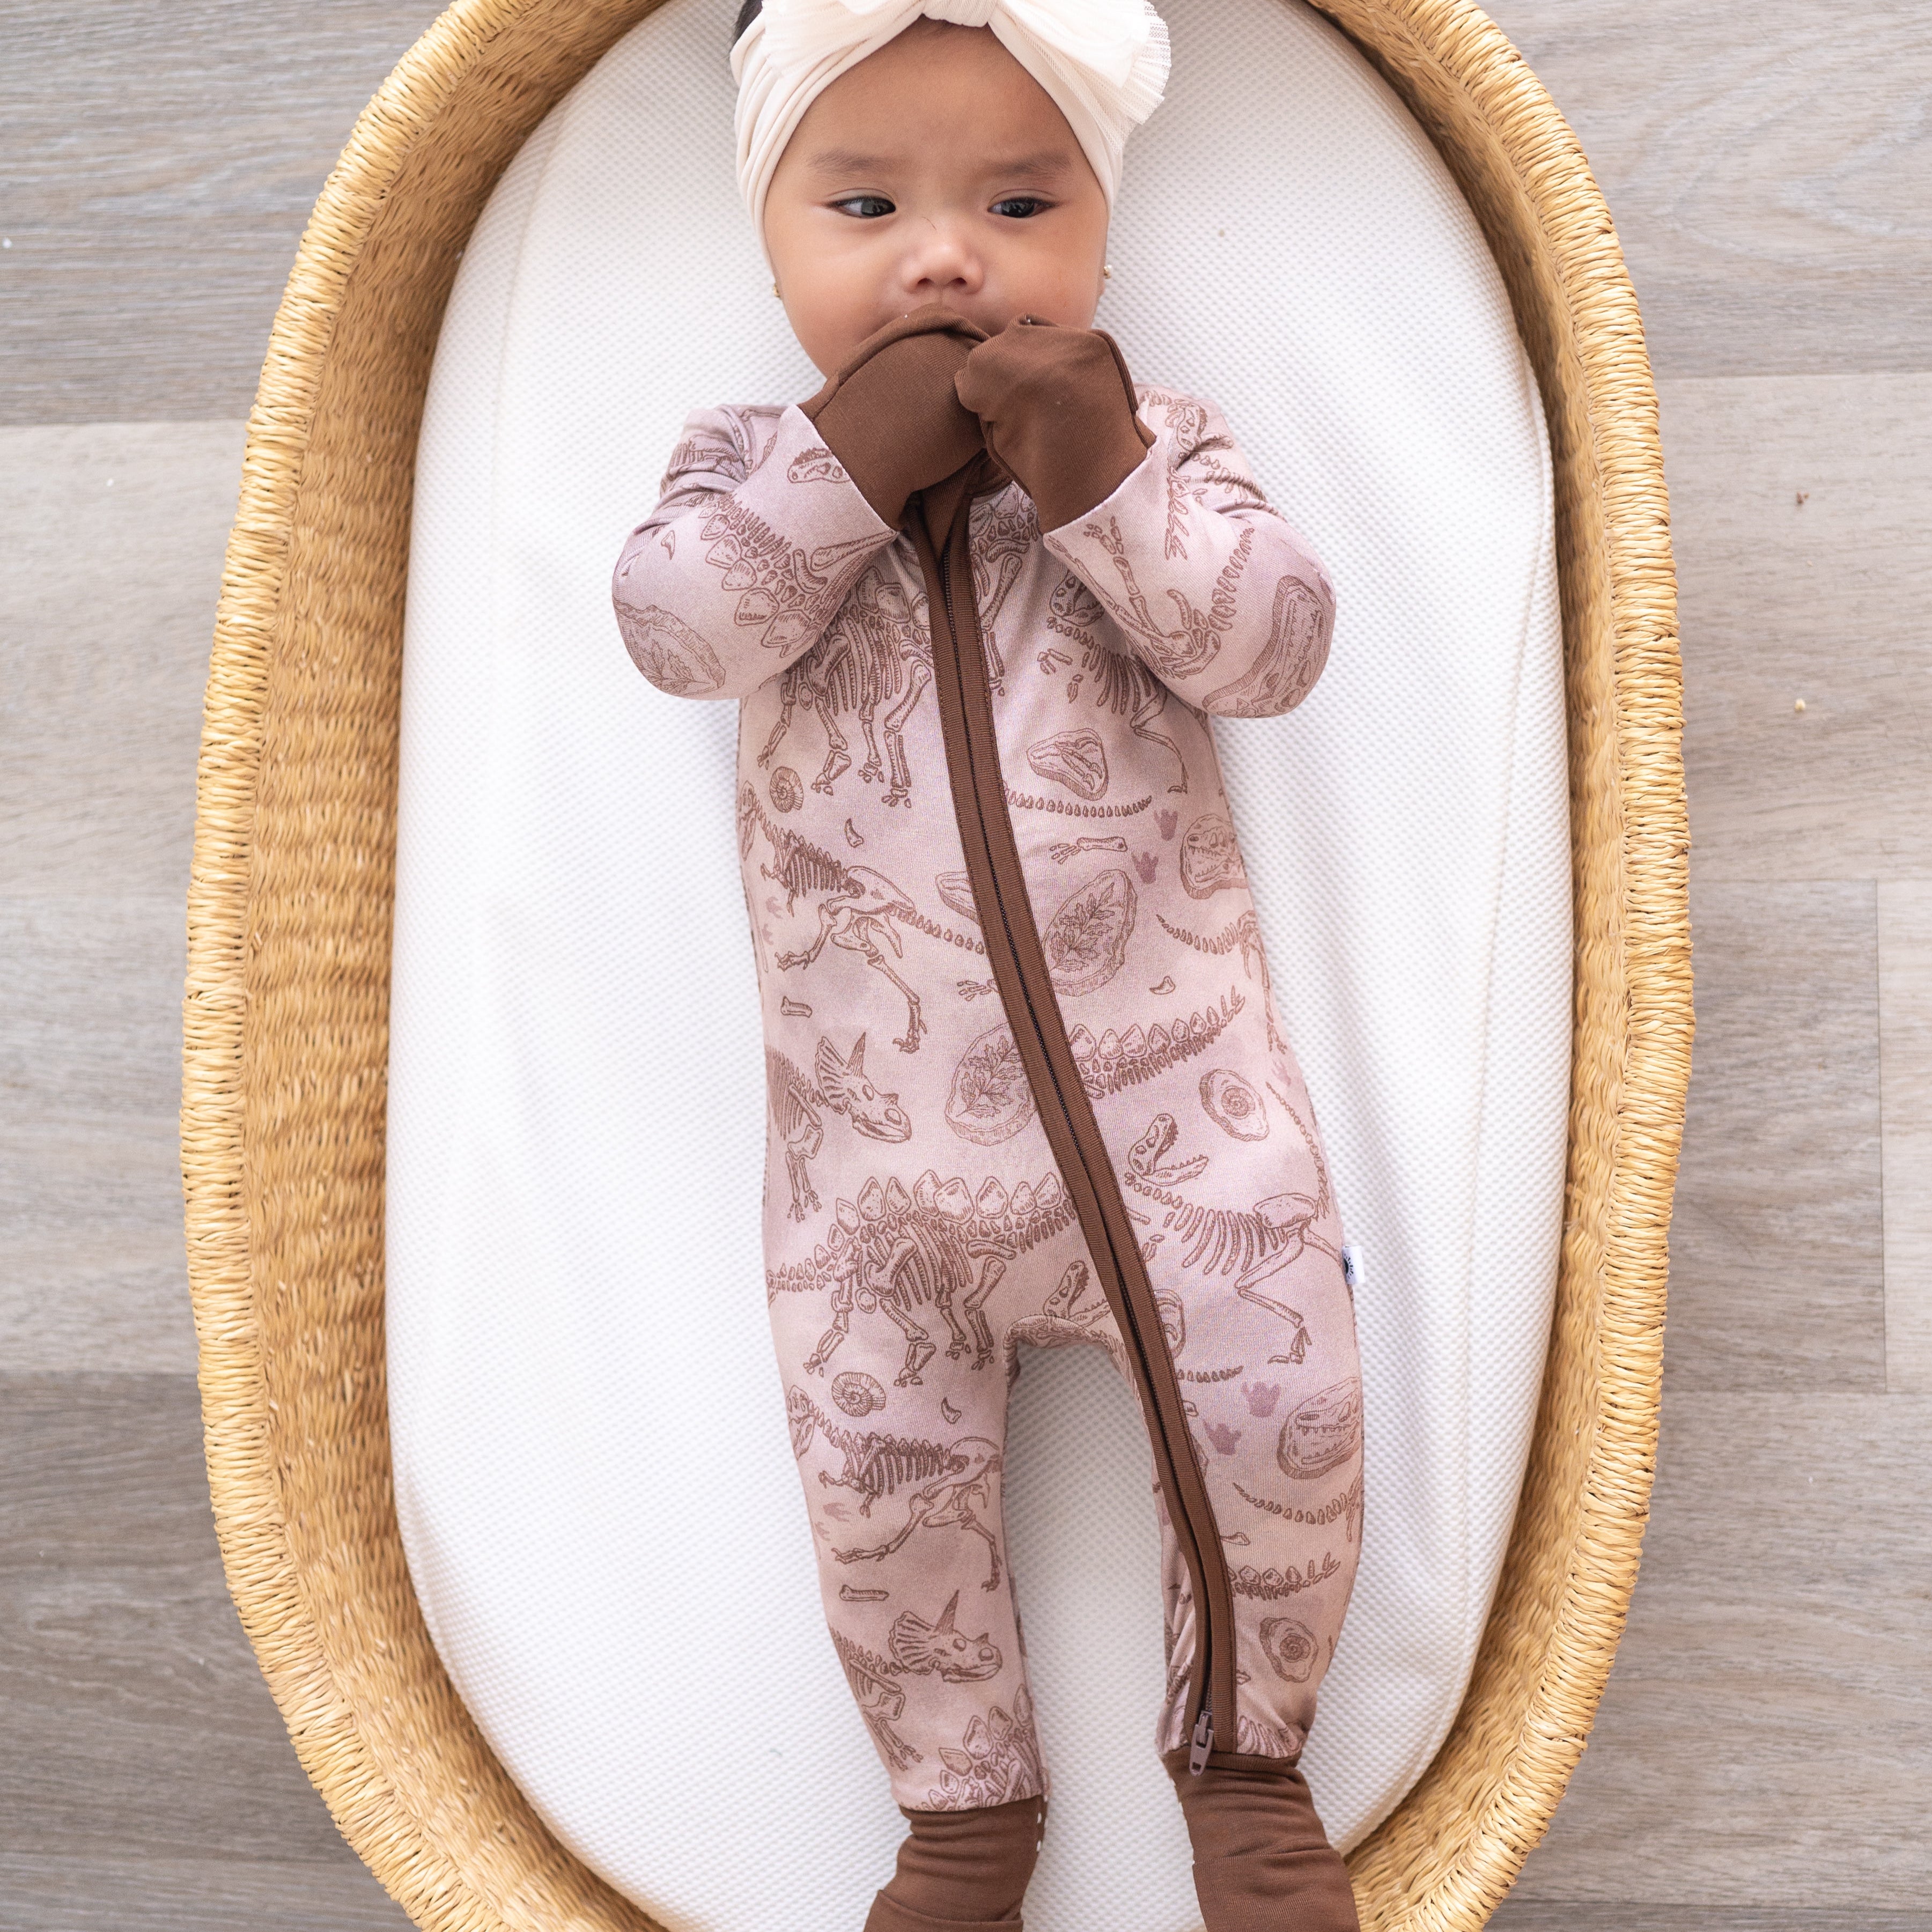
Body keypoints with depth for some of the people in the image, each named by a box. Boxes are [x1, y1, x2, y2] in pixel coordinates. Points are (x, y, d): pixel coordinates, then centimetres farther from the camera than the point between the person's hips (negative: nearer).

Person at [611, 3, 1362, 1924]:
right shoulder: (752, 458, 4)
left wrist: (1101, 477, -21)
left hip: (1173, 1085, -1)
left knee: (1274, 1418, 0)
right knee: (880, 1477, 8)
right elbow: (675, 624, -14)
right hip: (870, 1135, 1)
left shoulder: (1158, 444, 3)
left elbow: (1271, 641, -11)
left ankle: (1241, 1752, 27)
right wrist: (856, 457, -21)